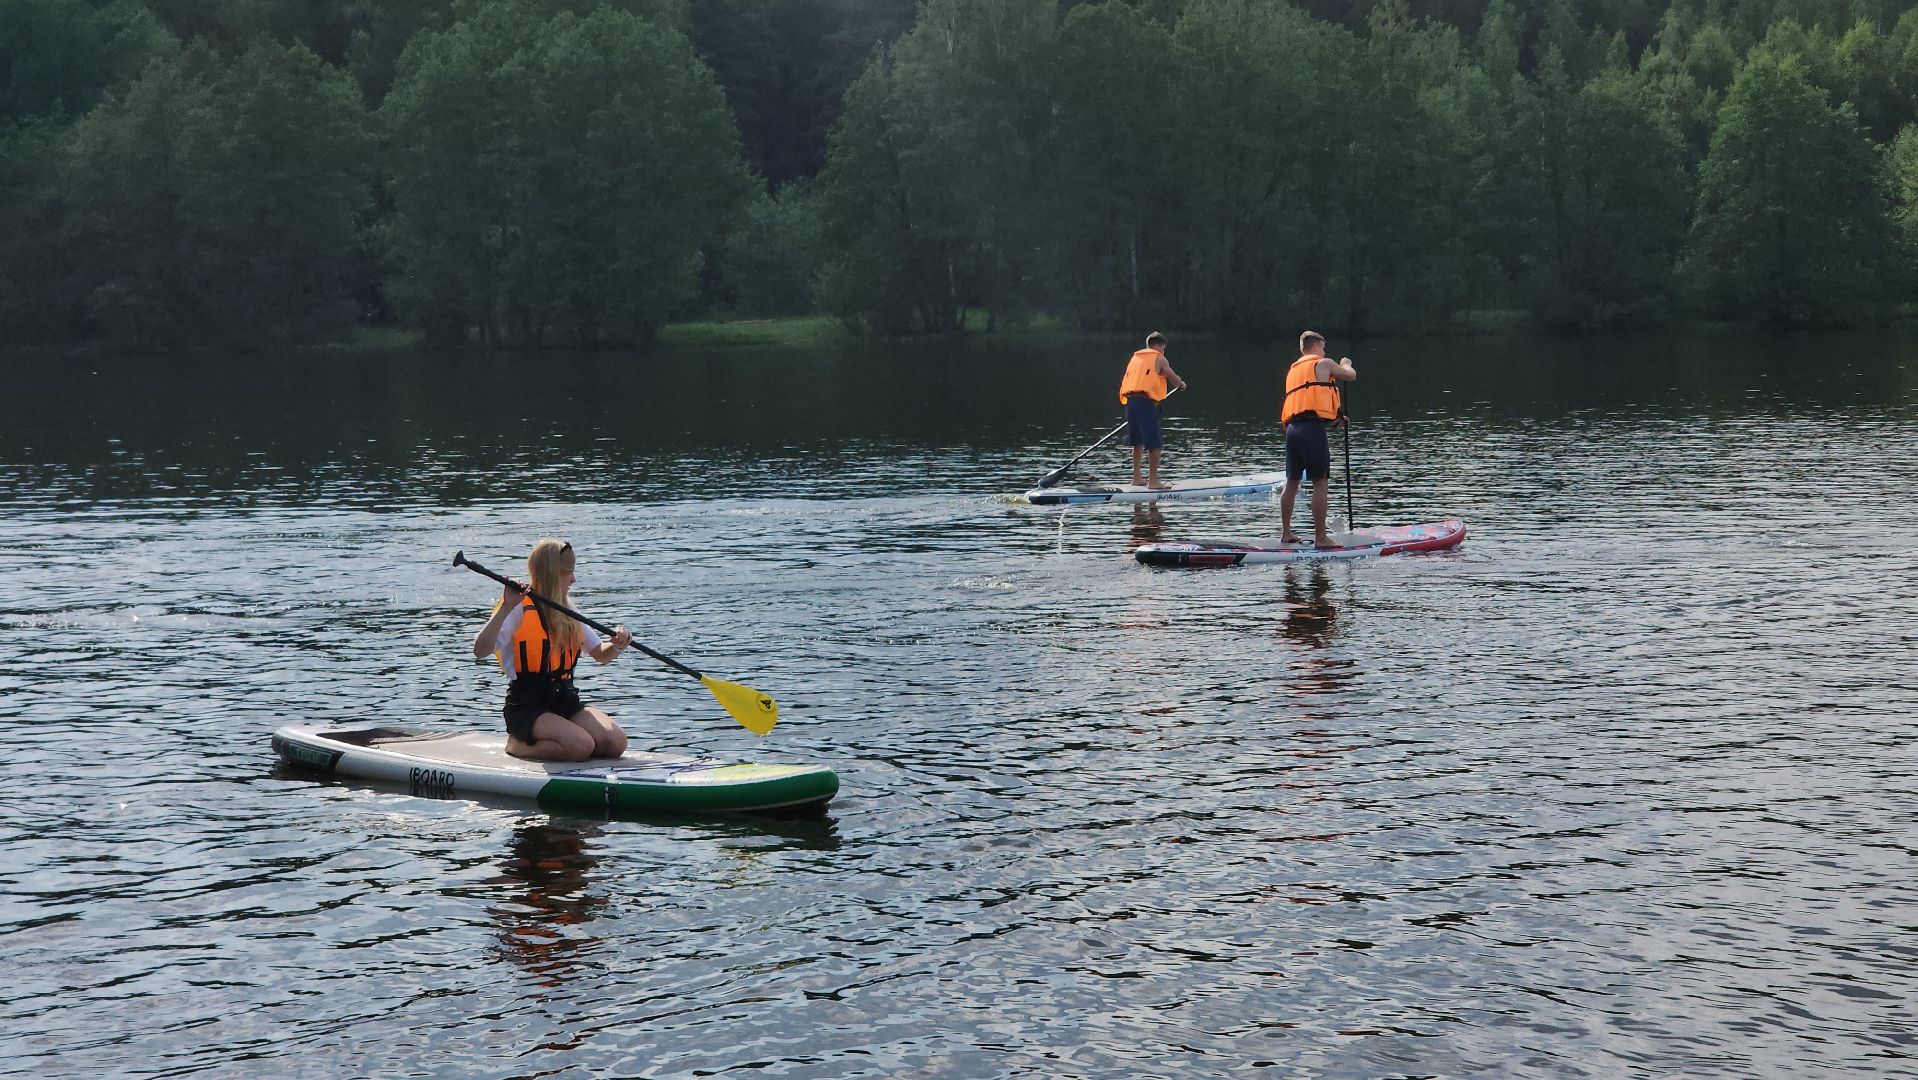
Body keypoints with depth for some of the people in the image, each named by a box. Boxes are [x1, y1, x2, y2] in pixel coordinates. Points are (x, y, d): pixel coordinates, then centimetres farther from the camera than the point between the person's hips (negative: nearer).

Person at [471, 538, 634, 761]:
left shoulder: (568, 612, 16)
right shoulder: (520, 609, -8)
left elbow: (601, 655, 20)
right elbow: (480, 651, -22)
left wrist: (616, 645, -3)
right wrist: (505, 608, -31)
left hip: (566, 701, 7)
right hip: (527, 707, -7)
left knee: (616, 742, -16)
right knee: (581, 746, -30)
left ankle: (541, 740, 7)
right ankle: (517, 745, -4)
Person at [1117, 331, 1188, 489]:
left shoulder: (1135, 357, 22)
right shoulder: (1159, 358, 3)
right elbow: (1174, 379, 4)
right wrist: (1182, 384, 25)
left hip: (1130, 401, 7)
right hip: (1146, 402, -7)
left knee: (1138, 442, 17)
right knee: (1154, 443, -4)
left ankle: (1136, 478, 20)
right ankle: (1153, 480, -8)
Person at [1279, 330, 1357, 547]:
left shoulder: (1293, 370, 25)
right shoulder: (1323, 364, 3)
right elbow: (1351, 375, 14)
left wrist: (1334, 417, 36)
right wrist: (1345, 364, 35)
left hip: (1292, 428, 7)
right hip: (1313, 428, -7)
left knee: (1292, 482, 16)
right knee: (1320, 483, -5)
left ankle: (1286, 532, 23)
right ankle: (1321, 537, -8)